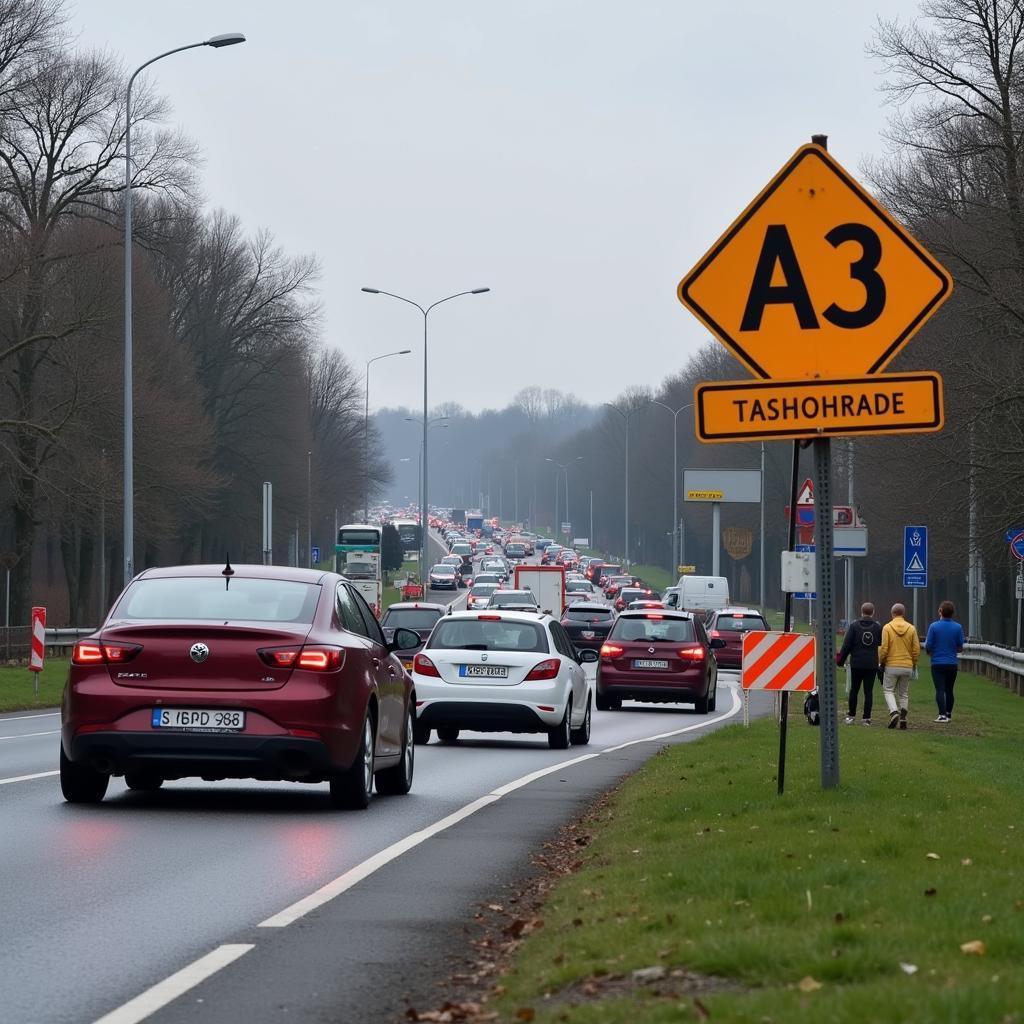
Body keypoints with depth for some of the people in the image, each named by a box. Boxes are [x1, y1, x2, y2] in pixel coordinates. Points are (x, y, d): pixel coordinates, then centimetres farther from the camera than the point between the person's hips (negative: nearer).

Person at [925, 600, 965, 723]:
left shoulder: (934, 626, -8)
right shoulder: (958, 627, -2)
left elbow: (928, 646, -6)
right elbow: (960, 648, 3)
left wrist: (930, 652, 16)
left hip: (937, 663, -3)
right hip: (952, 663, 3)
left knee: (940, 690, -4)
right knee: (949, 690, 15)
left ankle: (942, 714, -16)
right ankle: (948, 713, 23)